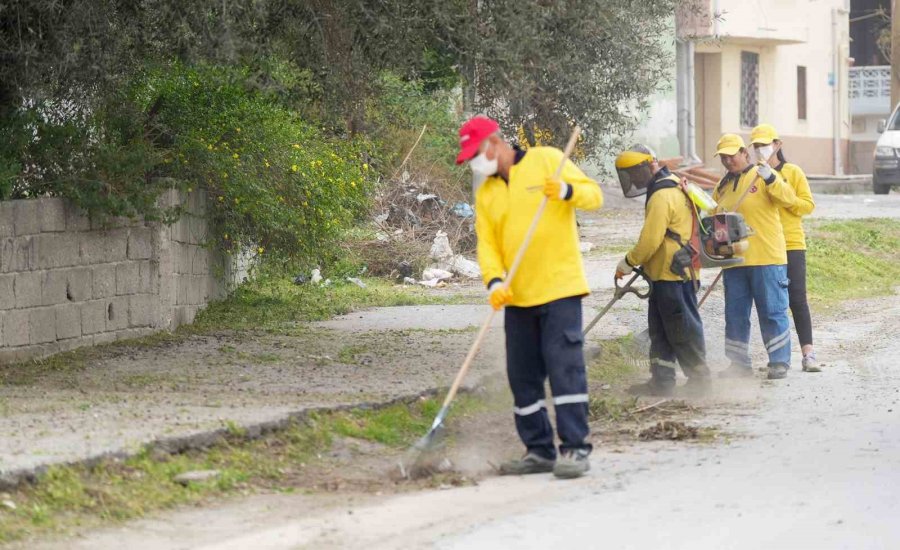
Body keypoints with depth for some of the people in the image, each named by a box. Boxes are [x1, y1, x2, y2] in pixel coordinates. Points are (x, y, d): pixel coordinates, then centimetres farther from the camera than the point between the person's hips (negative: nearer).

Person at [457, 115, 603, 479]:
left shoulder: (546, 161, -1)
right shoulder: (485, 193, 14)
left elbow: (594, 195, -3)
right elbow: (487, 245, 7)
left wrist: (567, 190, -24)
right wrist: (494, 281, -11)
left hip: (559, 288, -6)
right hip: (517, 298, 6)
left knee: (565, 367, -12)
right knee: (523, 376, 8)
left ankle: (575, 449, -10)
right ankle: (539, 450, 17)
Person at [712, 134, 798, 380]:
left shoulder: (762, 175, -4)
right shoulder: (723, 186, 15)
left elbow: (789, 200, -18)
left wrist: (770, 179, -32)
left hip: (766, 258, -6)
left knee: (772, 311, -3)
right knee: (735, 315, 8)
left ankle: (779, 362, 2)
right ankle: (740, 364, 15)